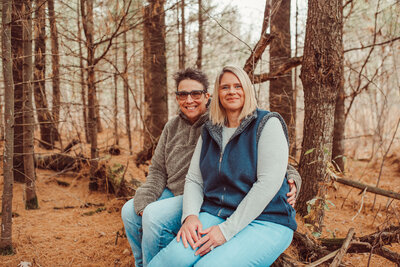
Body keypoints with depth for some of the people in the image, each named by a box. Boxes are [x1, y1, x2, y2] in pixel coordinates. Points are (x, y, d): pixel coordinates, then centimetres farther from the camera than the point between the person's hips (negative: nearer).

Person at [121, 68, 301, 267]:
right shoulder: (172, 127, 9)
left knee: (154, 216, -26)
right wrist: (144, 203, -6)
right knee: (130, 211, 2)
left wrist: (290, 178, -30)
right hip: (172, 194, 7)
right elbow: (157, 170, 10)